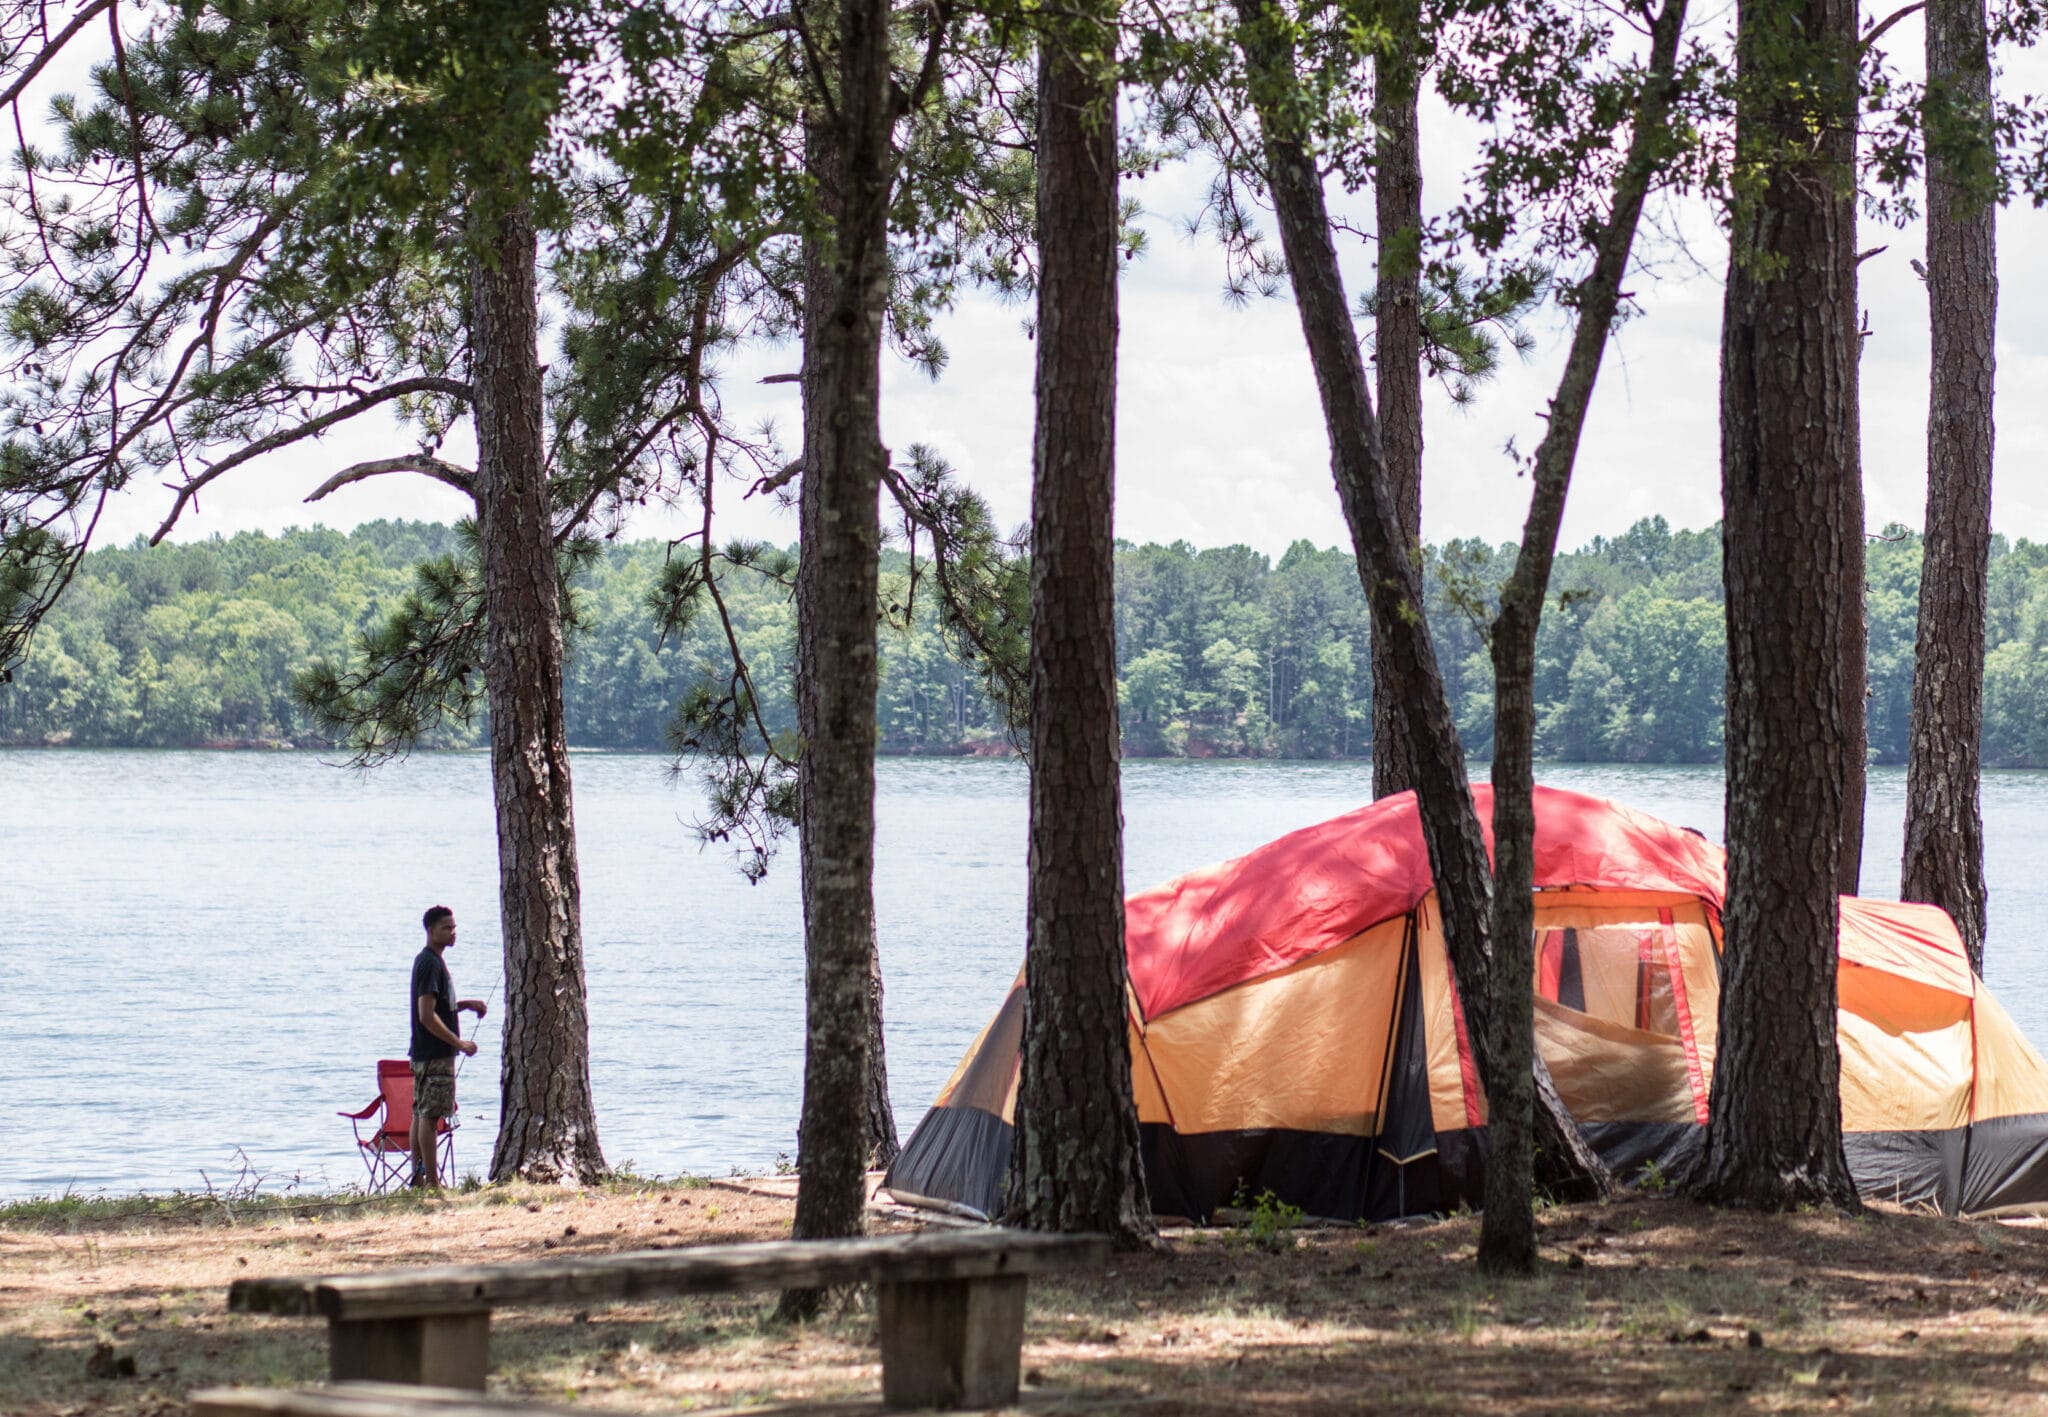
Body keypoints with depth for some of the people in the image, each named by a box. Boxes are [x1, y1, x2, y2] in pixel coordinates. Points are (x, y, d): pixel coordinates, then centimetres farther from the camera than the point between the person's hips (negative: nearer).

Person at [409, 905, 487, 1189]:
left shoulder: (430, 961, 16)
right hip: (434, 1054, -10)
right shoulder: (430, 964, -16)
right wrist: (459, 1043, -18)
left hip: (424, 1052, 10)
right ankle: (431, 1182, -9)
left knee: (421, 1114, 11)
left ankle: (418, 1177, 15)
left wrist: (466, 1004, 13)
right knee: (430, 1115, -9)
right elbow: (427, 1016, -22)